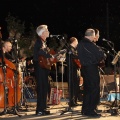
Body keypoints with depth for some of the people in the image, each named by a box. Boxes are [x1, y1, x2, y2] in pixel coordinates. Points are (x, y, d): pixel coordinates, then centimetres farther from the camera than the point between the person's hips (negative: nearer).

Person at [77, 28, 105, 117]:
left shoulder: (80, 44, 10)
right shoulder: (90, 45, -17)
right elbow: (100, 54, -16)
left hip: (84, 67, 9)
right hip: (92, 68, -9)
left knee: (87, 89, 16)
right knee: (95, 89, -4)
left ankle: (85, 109, 21)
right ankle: (90, 111, -6)